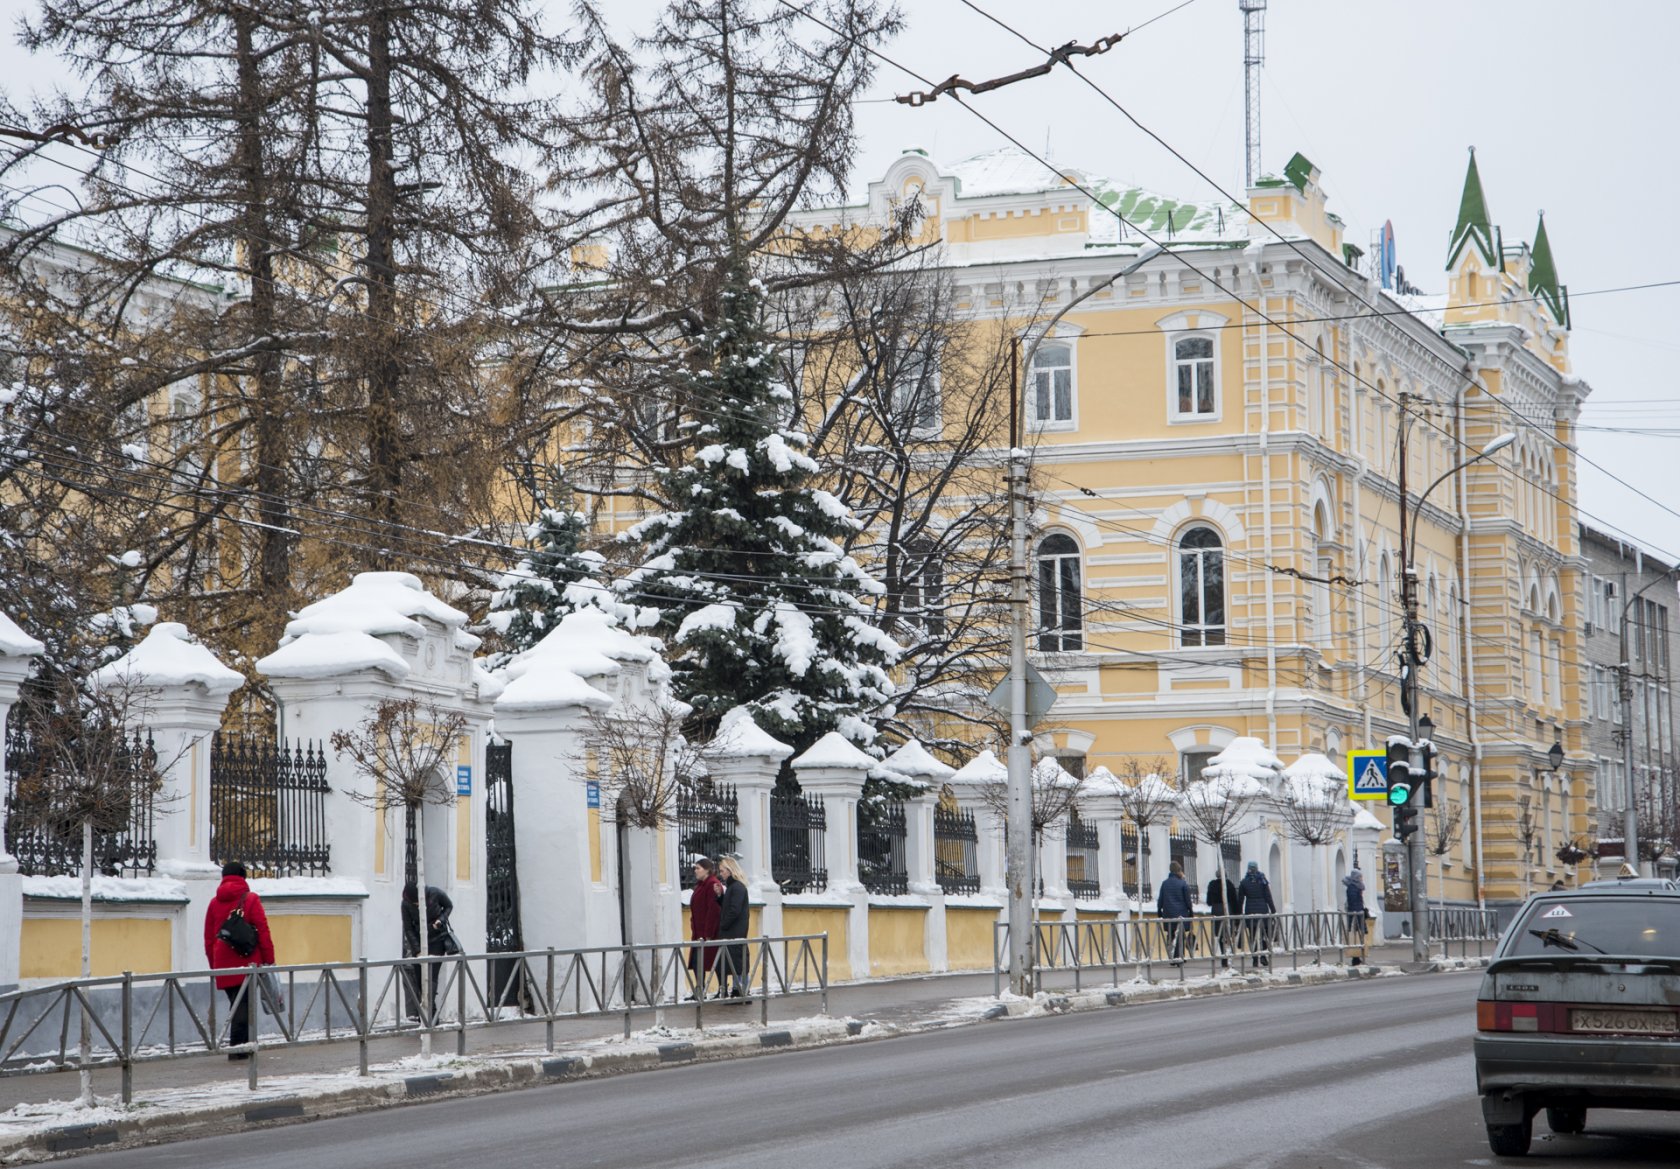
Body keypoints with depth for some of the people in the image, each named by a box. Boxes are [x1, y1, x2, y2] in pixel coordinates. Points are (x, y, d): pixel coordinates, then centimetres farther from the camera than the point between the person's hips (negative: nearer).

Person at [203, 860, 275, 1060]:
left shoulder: (214, 903, 10)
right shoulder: (250, 899, -3)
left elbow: (208, 938, 12)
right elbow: (263, 931, -7)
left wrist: (214, 965, 19)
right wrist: (269, 959, -2)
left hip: (223, 966, 4)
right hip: (247, 963, -4)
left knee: (236, 1004, 14)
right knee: (244, 1004, -4)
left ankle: (240, 1045, 15)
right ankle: (237, 1046, -11)